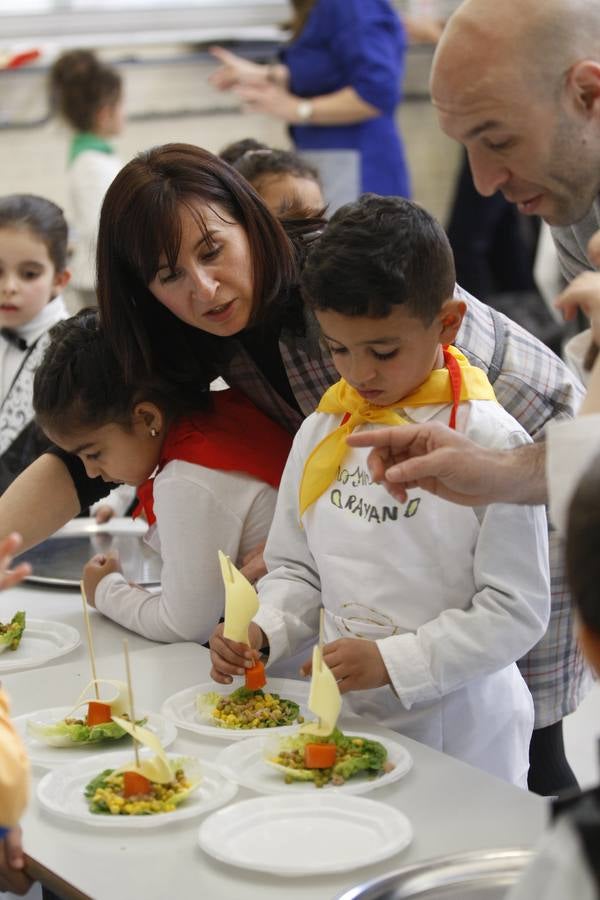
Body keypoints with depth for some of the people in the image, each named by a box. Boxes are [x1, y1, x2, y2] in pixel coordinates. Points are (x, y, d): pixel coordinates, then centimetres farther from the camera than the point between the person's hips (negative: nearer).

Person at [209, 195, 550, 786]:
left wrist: (392, 660, -21)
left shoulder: (490, 444, -13)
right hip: (341, 717, 4)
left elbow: (517, 611, -14)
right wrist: (260, 632, -7)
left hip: (462, 735, -4)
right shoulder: (319, 435, 4)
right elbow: (295, 570, 13)